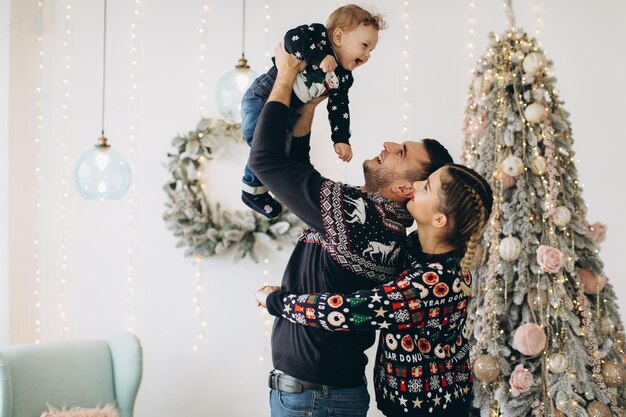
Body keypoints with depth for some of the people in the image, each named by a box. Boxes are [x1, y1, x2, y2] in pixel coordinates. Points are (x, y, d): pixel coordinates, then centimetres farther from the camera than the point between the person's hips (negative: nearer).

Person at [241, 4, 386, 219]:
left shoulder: (344, 78, 2)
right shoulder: (319, 34, -17)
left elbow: (338, 109, 6)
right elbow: (292, 38, -33)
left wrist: (341, 139, -4)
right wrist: (319, 58, -40)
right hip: (261, 100, -8)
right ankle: (252, 190, 5)